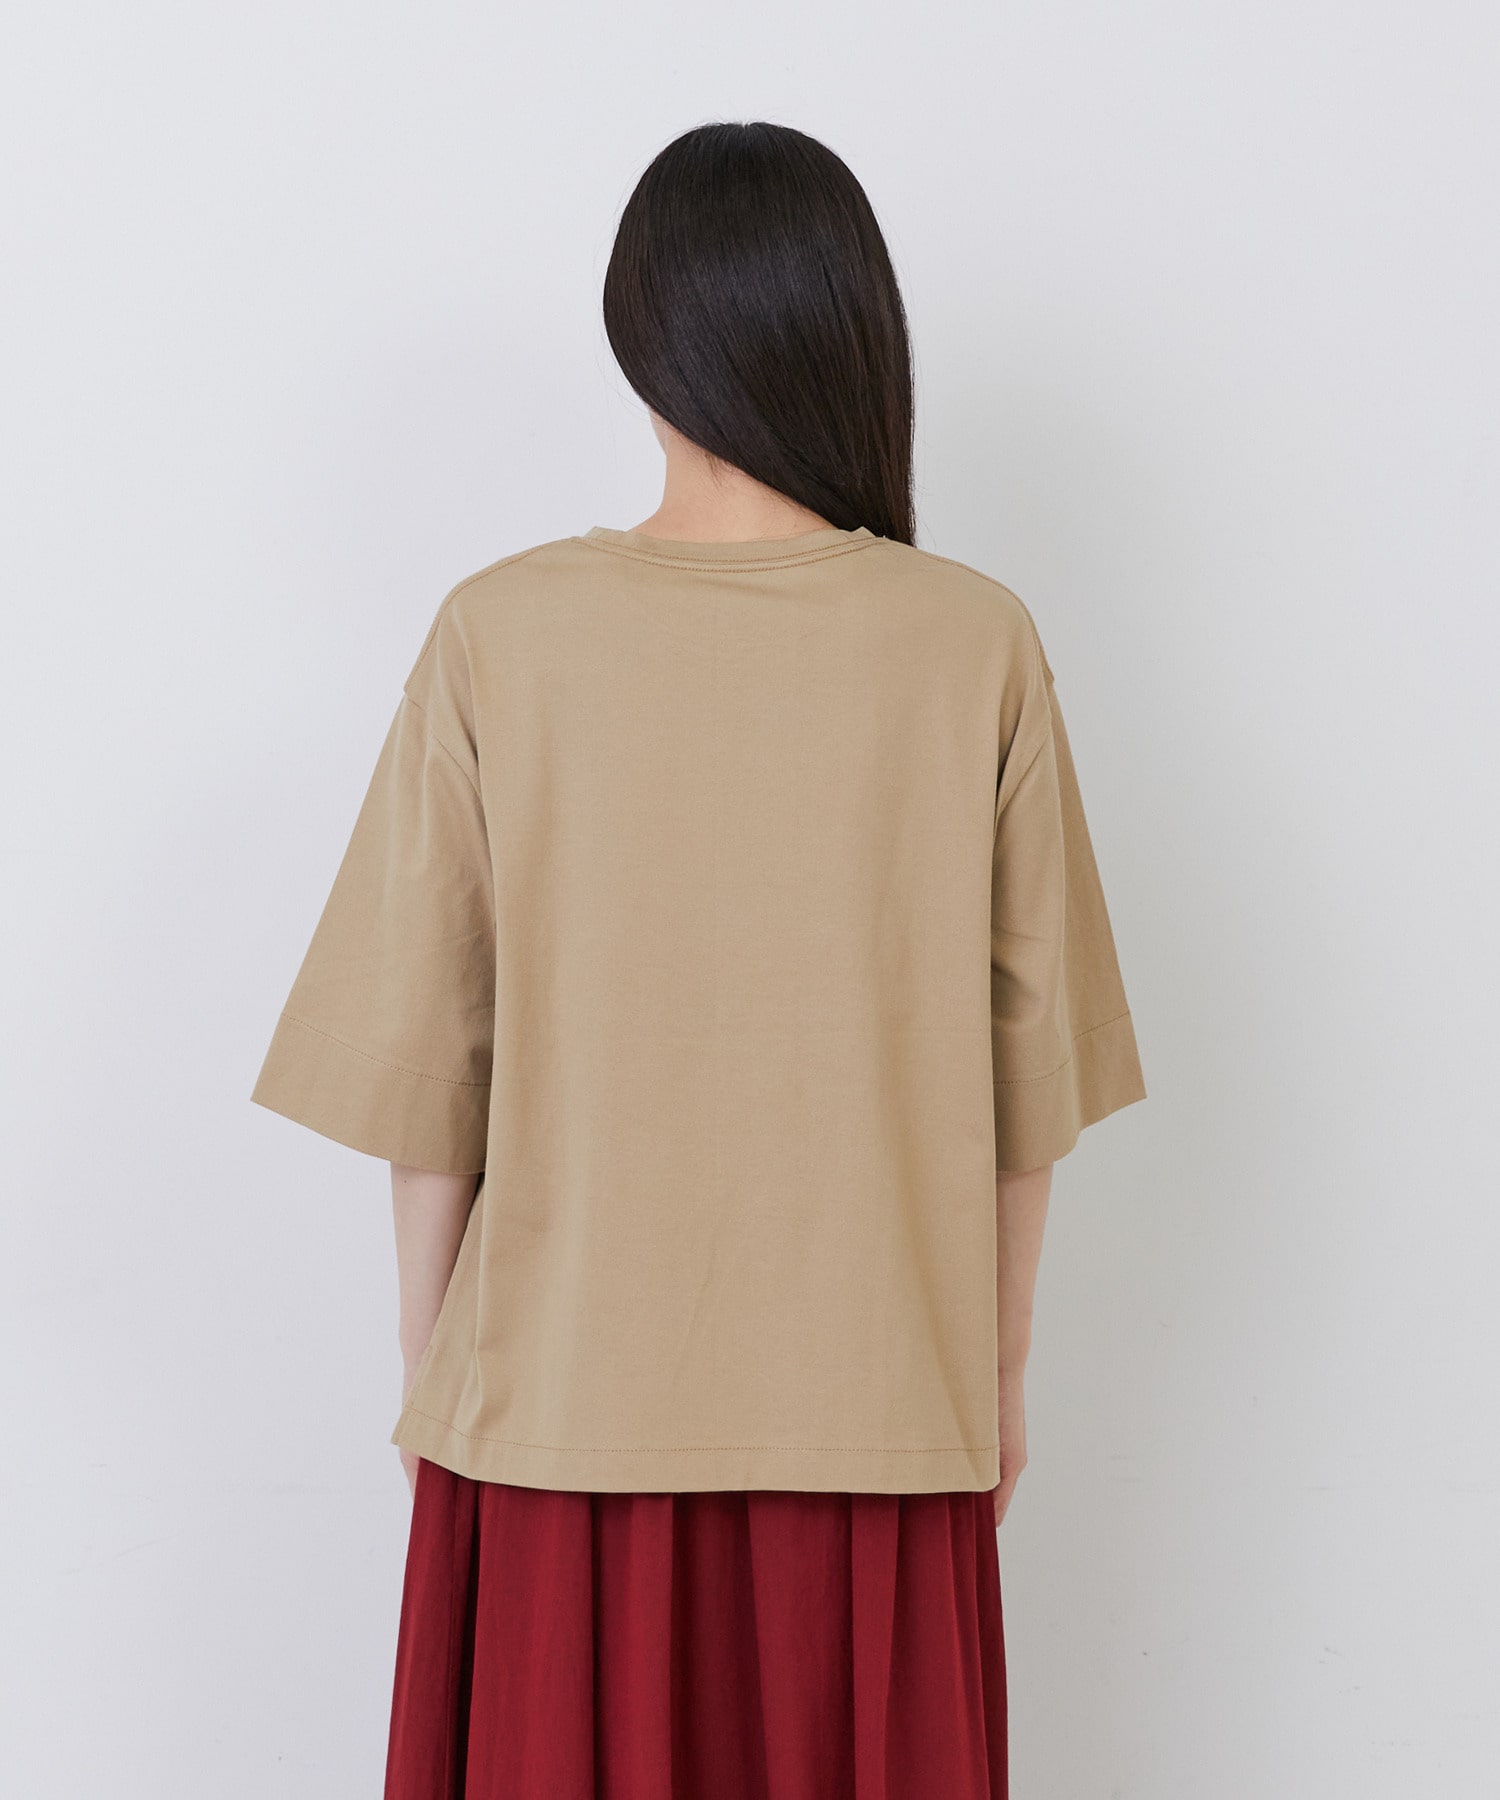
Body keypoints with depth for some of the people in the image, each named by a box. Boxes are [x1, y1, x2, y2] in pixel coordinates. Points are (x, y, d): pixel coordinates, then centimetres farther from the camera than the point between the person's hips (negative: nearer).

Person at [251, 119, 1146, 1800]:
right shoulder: (978, 647, -8)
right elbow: (1024, 1057, -2)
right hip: (879, 1410, 1)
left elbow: (423, 1052, -6)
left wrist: (429, 1367, 8)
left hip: (565, 1403, 0)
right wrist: (1003, 1369, 10)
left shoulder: (501, 635, -10)